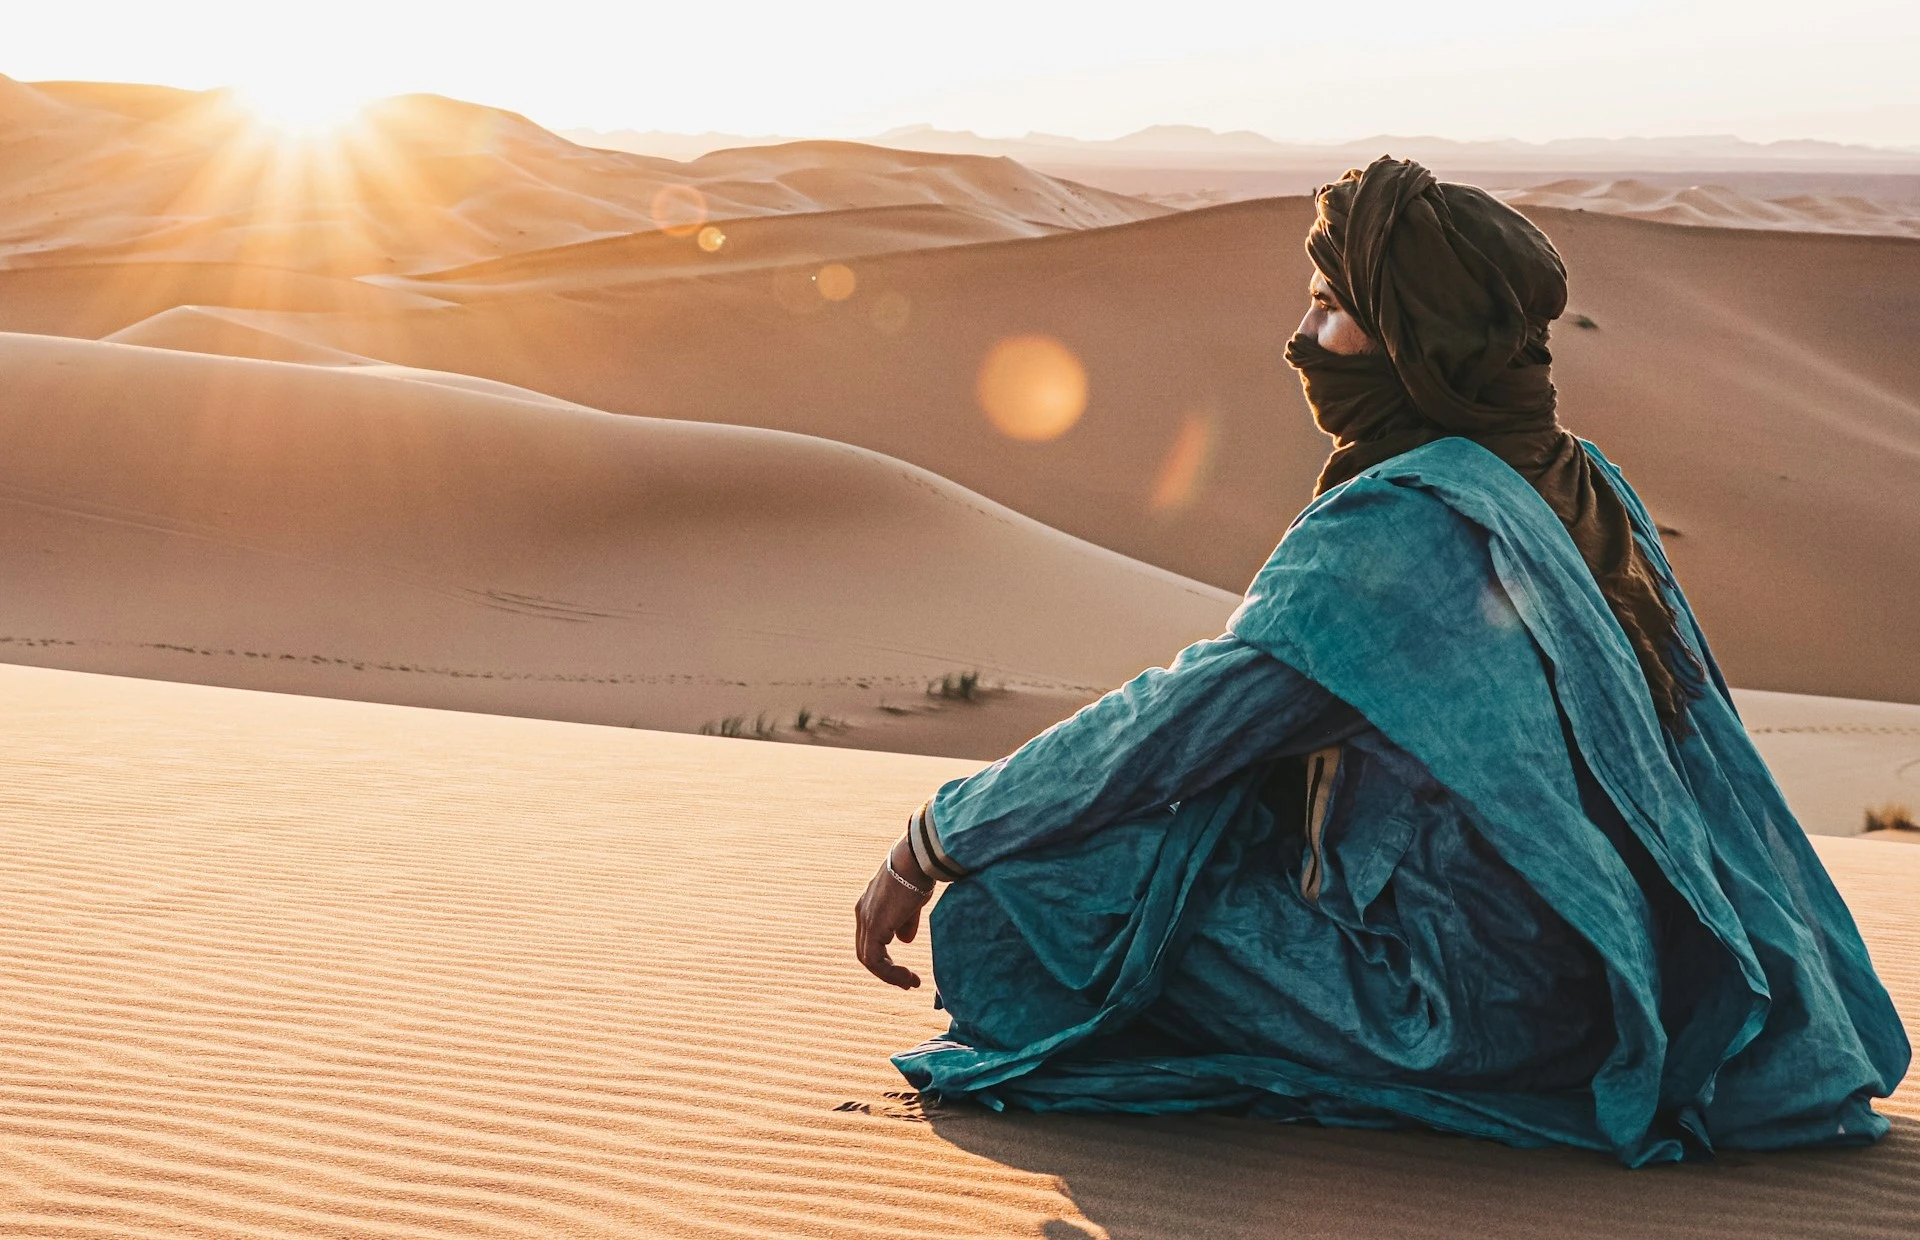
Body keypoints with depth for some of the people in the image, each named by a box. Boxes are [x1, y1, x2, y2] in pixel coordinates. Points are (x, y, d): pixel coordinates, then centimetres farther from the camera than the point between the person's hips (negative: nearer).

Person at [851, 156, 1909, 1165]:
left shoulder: (1397, 527, -20)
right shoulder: (1580, 488, 6)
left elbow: (1169, 732, -19)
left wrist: (929, 847, -8)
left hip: (1475, 1014, -9)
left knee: (1045, 883, -9)